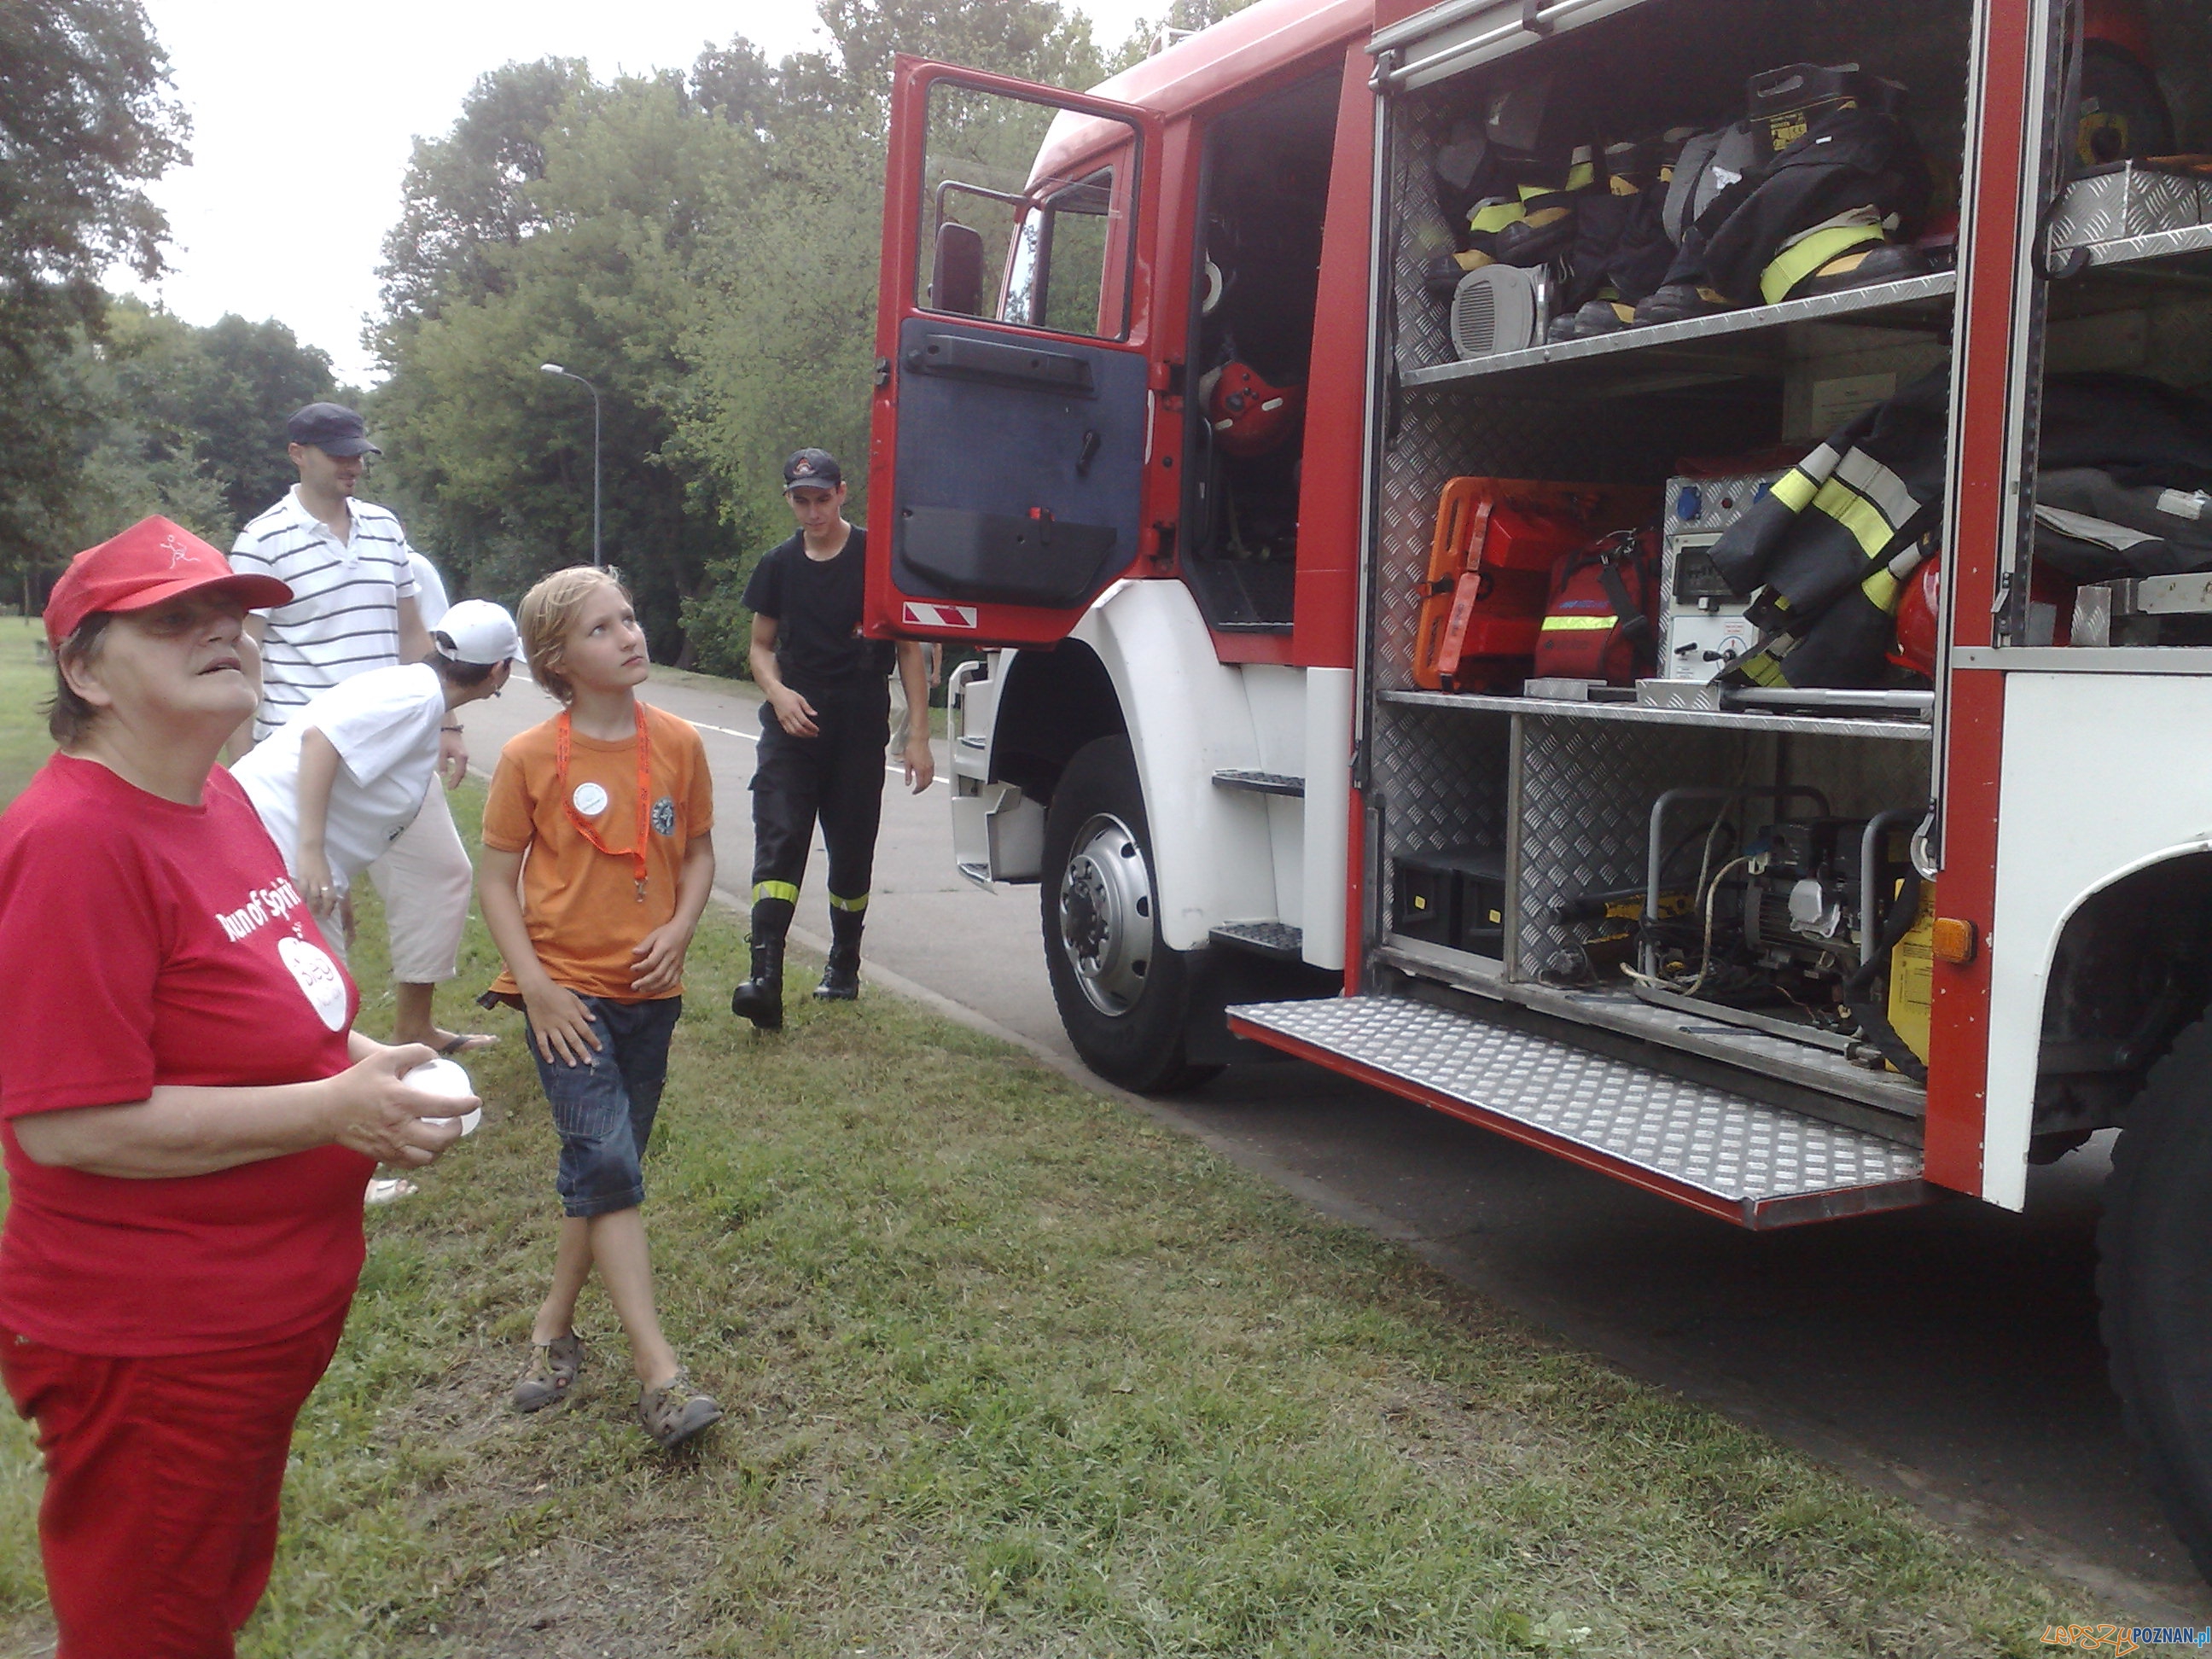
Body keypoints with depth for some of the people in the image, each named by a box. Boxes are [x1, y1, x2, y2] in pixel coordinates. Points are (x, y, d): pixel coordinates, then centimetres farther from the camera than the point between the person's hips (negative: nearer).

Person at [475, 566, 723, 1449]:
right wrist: (535, 987, -12)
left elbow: (698, 852, 10)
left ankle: (554, 1326, 32)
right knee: (606, 1160, -14)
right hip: (566, 991, -4)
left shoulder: (677, 744, -1)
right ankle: (659, 1374, -12)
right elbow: (497, 879, -3)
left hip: (650, 989, 4)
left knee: (605, 1168, 13)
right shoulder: (530, 758, -9)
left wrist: (678, 927, -8)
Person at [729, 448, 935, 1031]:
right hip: (793, 723, 2)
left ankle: (844, 966, 27)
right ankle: (765, 977, -23)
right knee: (778, 838, -14)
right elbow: (762, 645, 16)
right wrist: (778, 691, -6)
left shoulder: (877, 557, -2)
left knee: (852, 852, 6)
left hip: (861, 727, -2)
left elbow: (909, 648, 0)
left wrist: (918, 734, -6)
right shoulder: (779, 564, 8)